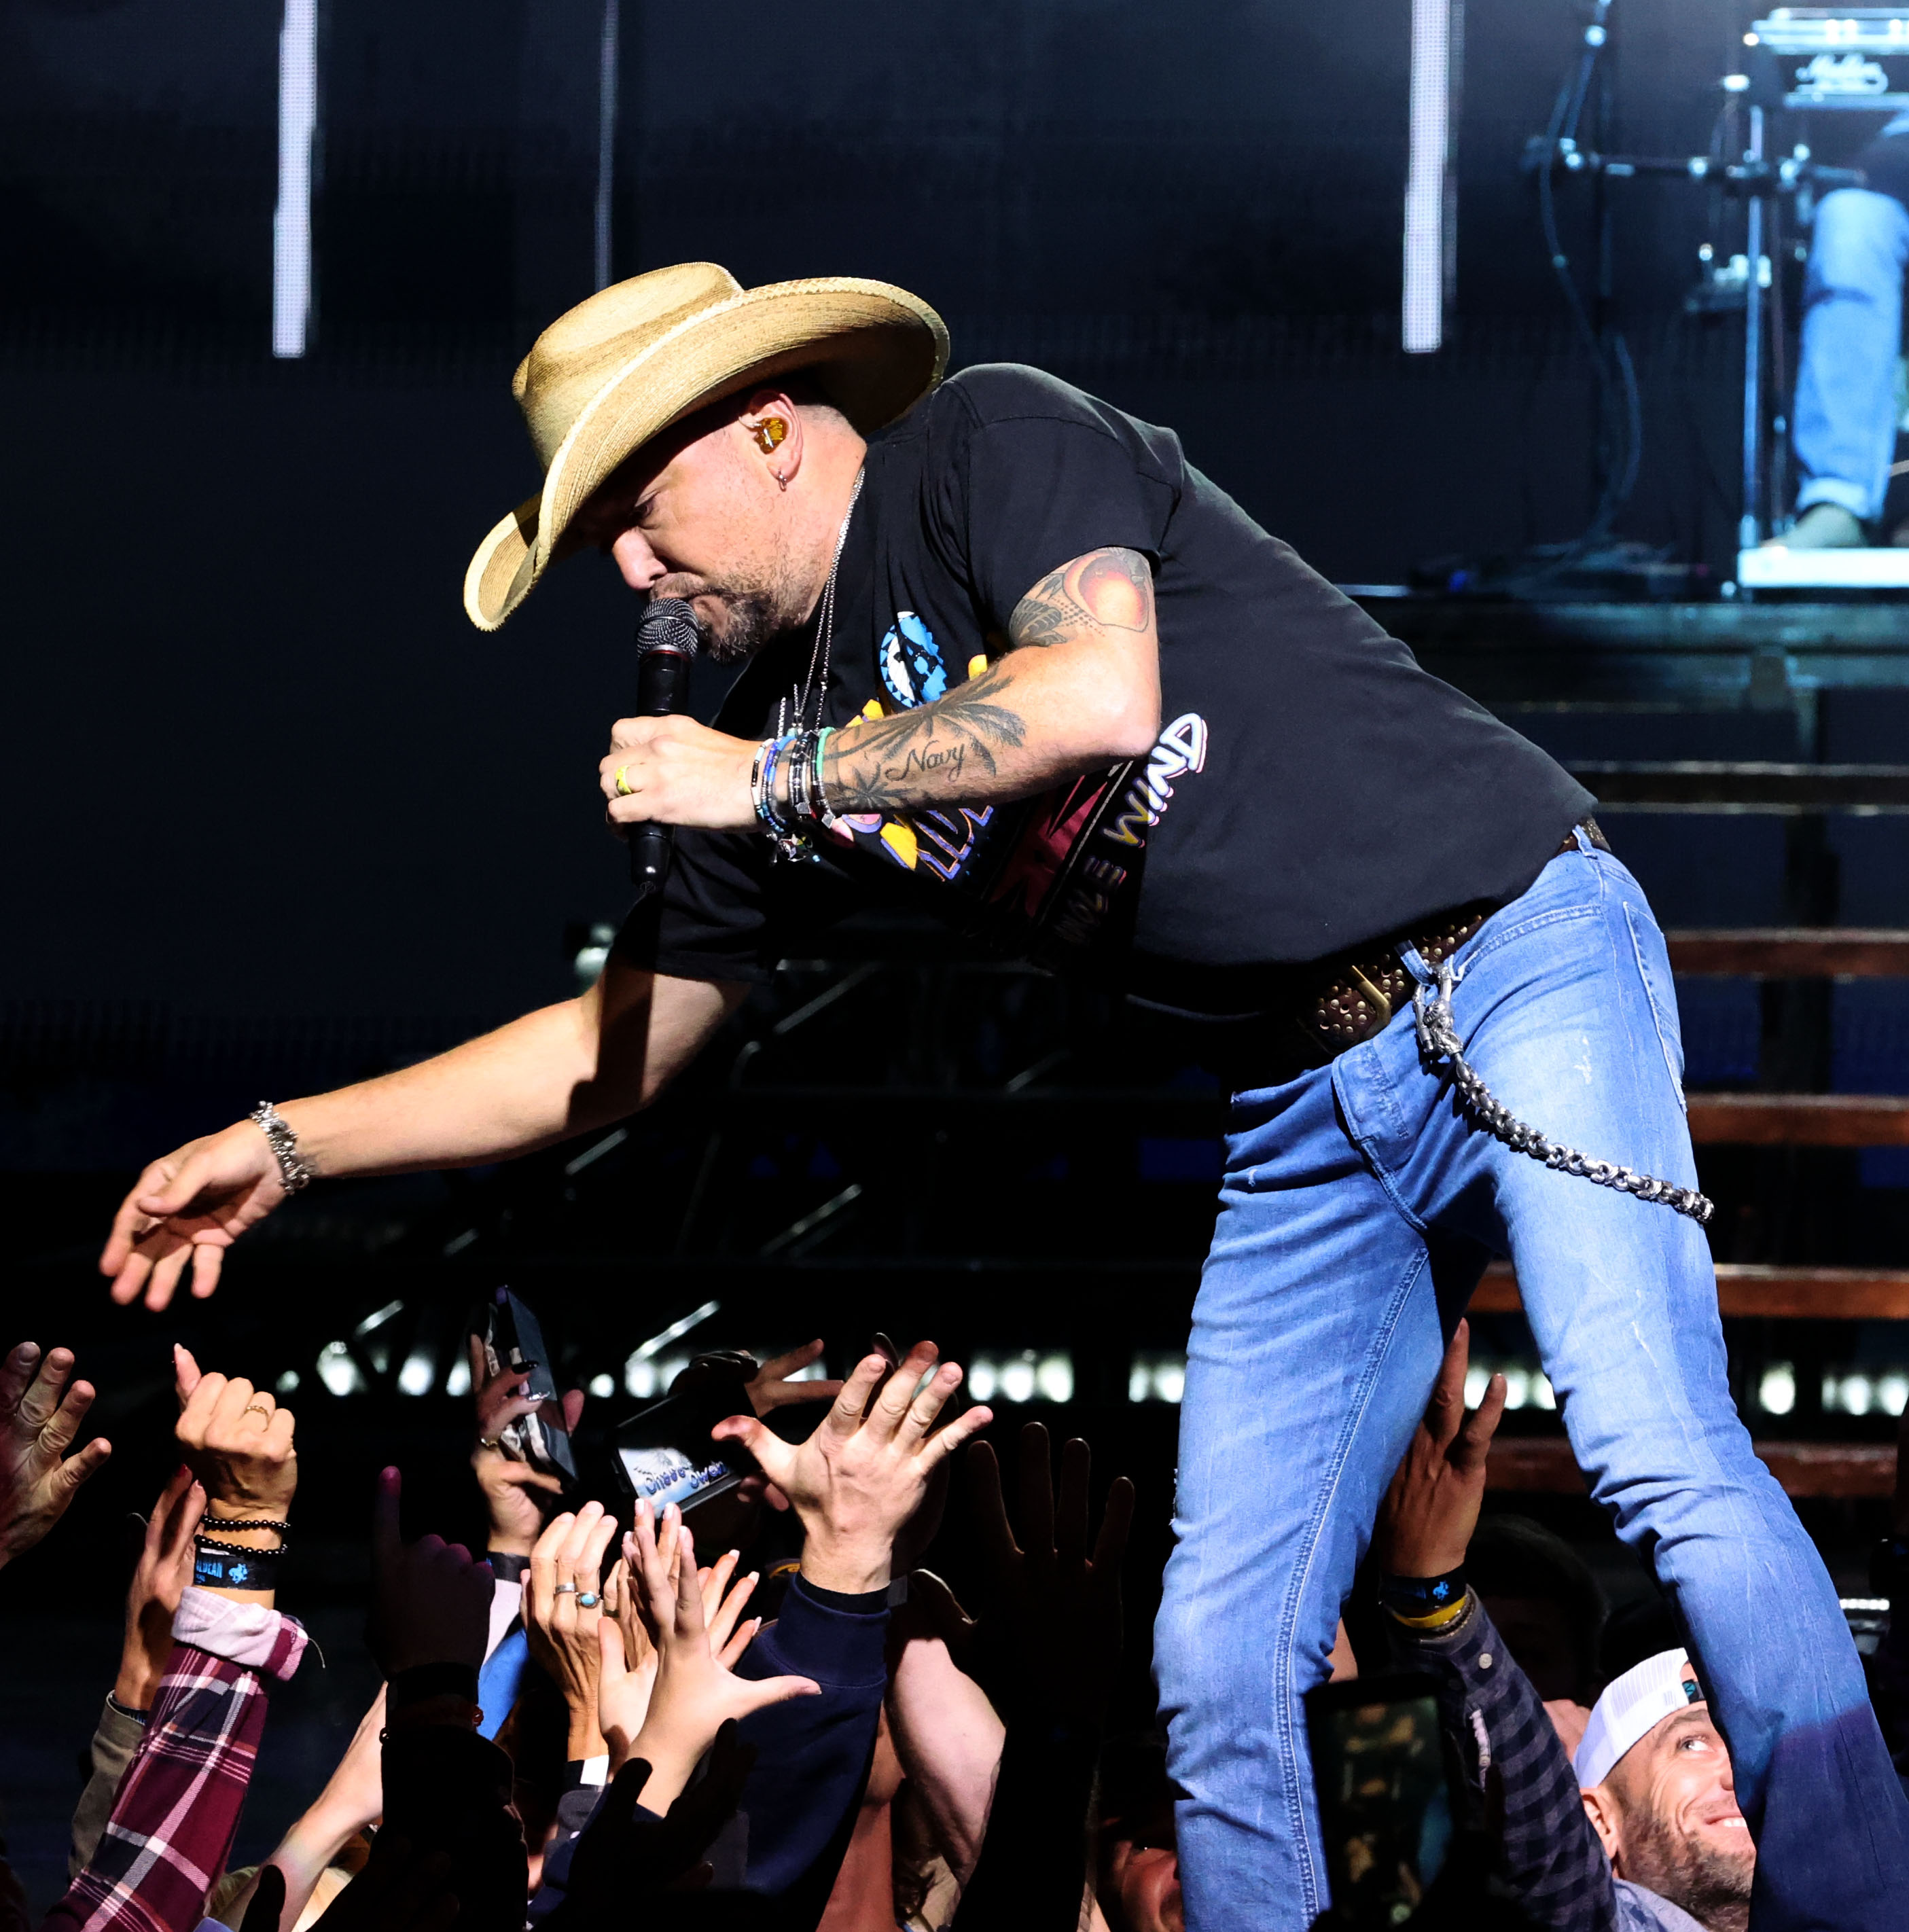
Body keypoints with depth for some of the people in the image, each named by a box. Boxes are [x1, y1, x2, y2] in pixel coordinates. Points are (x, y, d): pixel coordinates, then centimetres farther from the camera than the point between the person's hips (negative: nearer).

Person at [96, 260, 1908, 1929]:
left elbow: (1100, 694, -25)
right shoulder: (783, 728, 13)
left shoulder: (991, 443, -6)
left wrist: (770, 781, -15)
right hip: (1307, 1117, 7)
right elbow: (610, 1045, 19)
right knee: (1217, 1658, -2)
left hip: (1514, 953, -7)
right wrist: (287, 1143, 13)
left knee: (1654, 1456, -25)